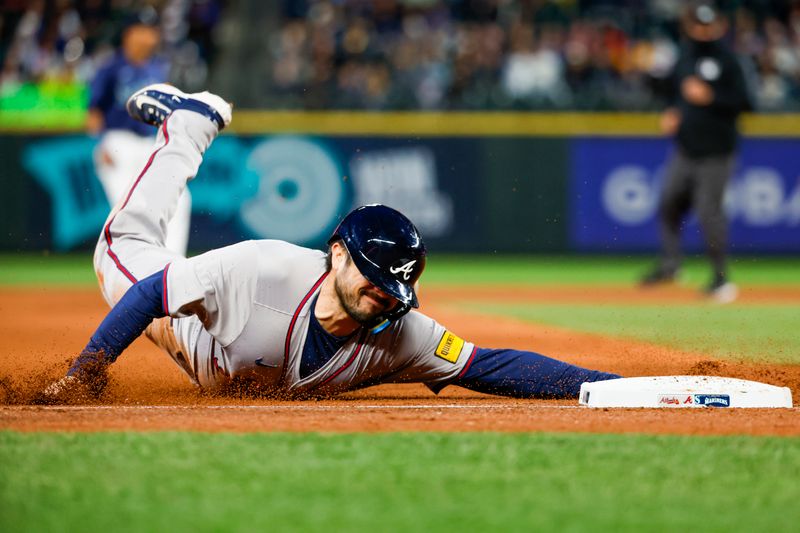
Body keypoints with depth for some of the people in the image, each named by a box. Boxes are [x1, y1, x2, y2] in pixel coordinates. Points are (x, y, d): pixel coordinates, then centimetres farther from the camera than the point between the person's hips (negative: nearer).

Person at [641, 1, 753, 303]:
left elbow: (743, 102, -12)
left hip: (715, 153, -7)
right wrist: (672, 115, 7)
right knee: (669, 203, 6)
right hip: (686, 150, 7)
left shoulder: (726, 60, -8)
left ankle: (720, 276, 1)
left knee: (709, 210, -10)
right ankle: (669, 264, 20)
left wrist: (710, 97, -22)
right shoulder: (684, 58, 12)